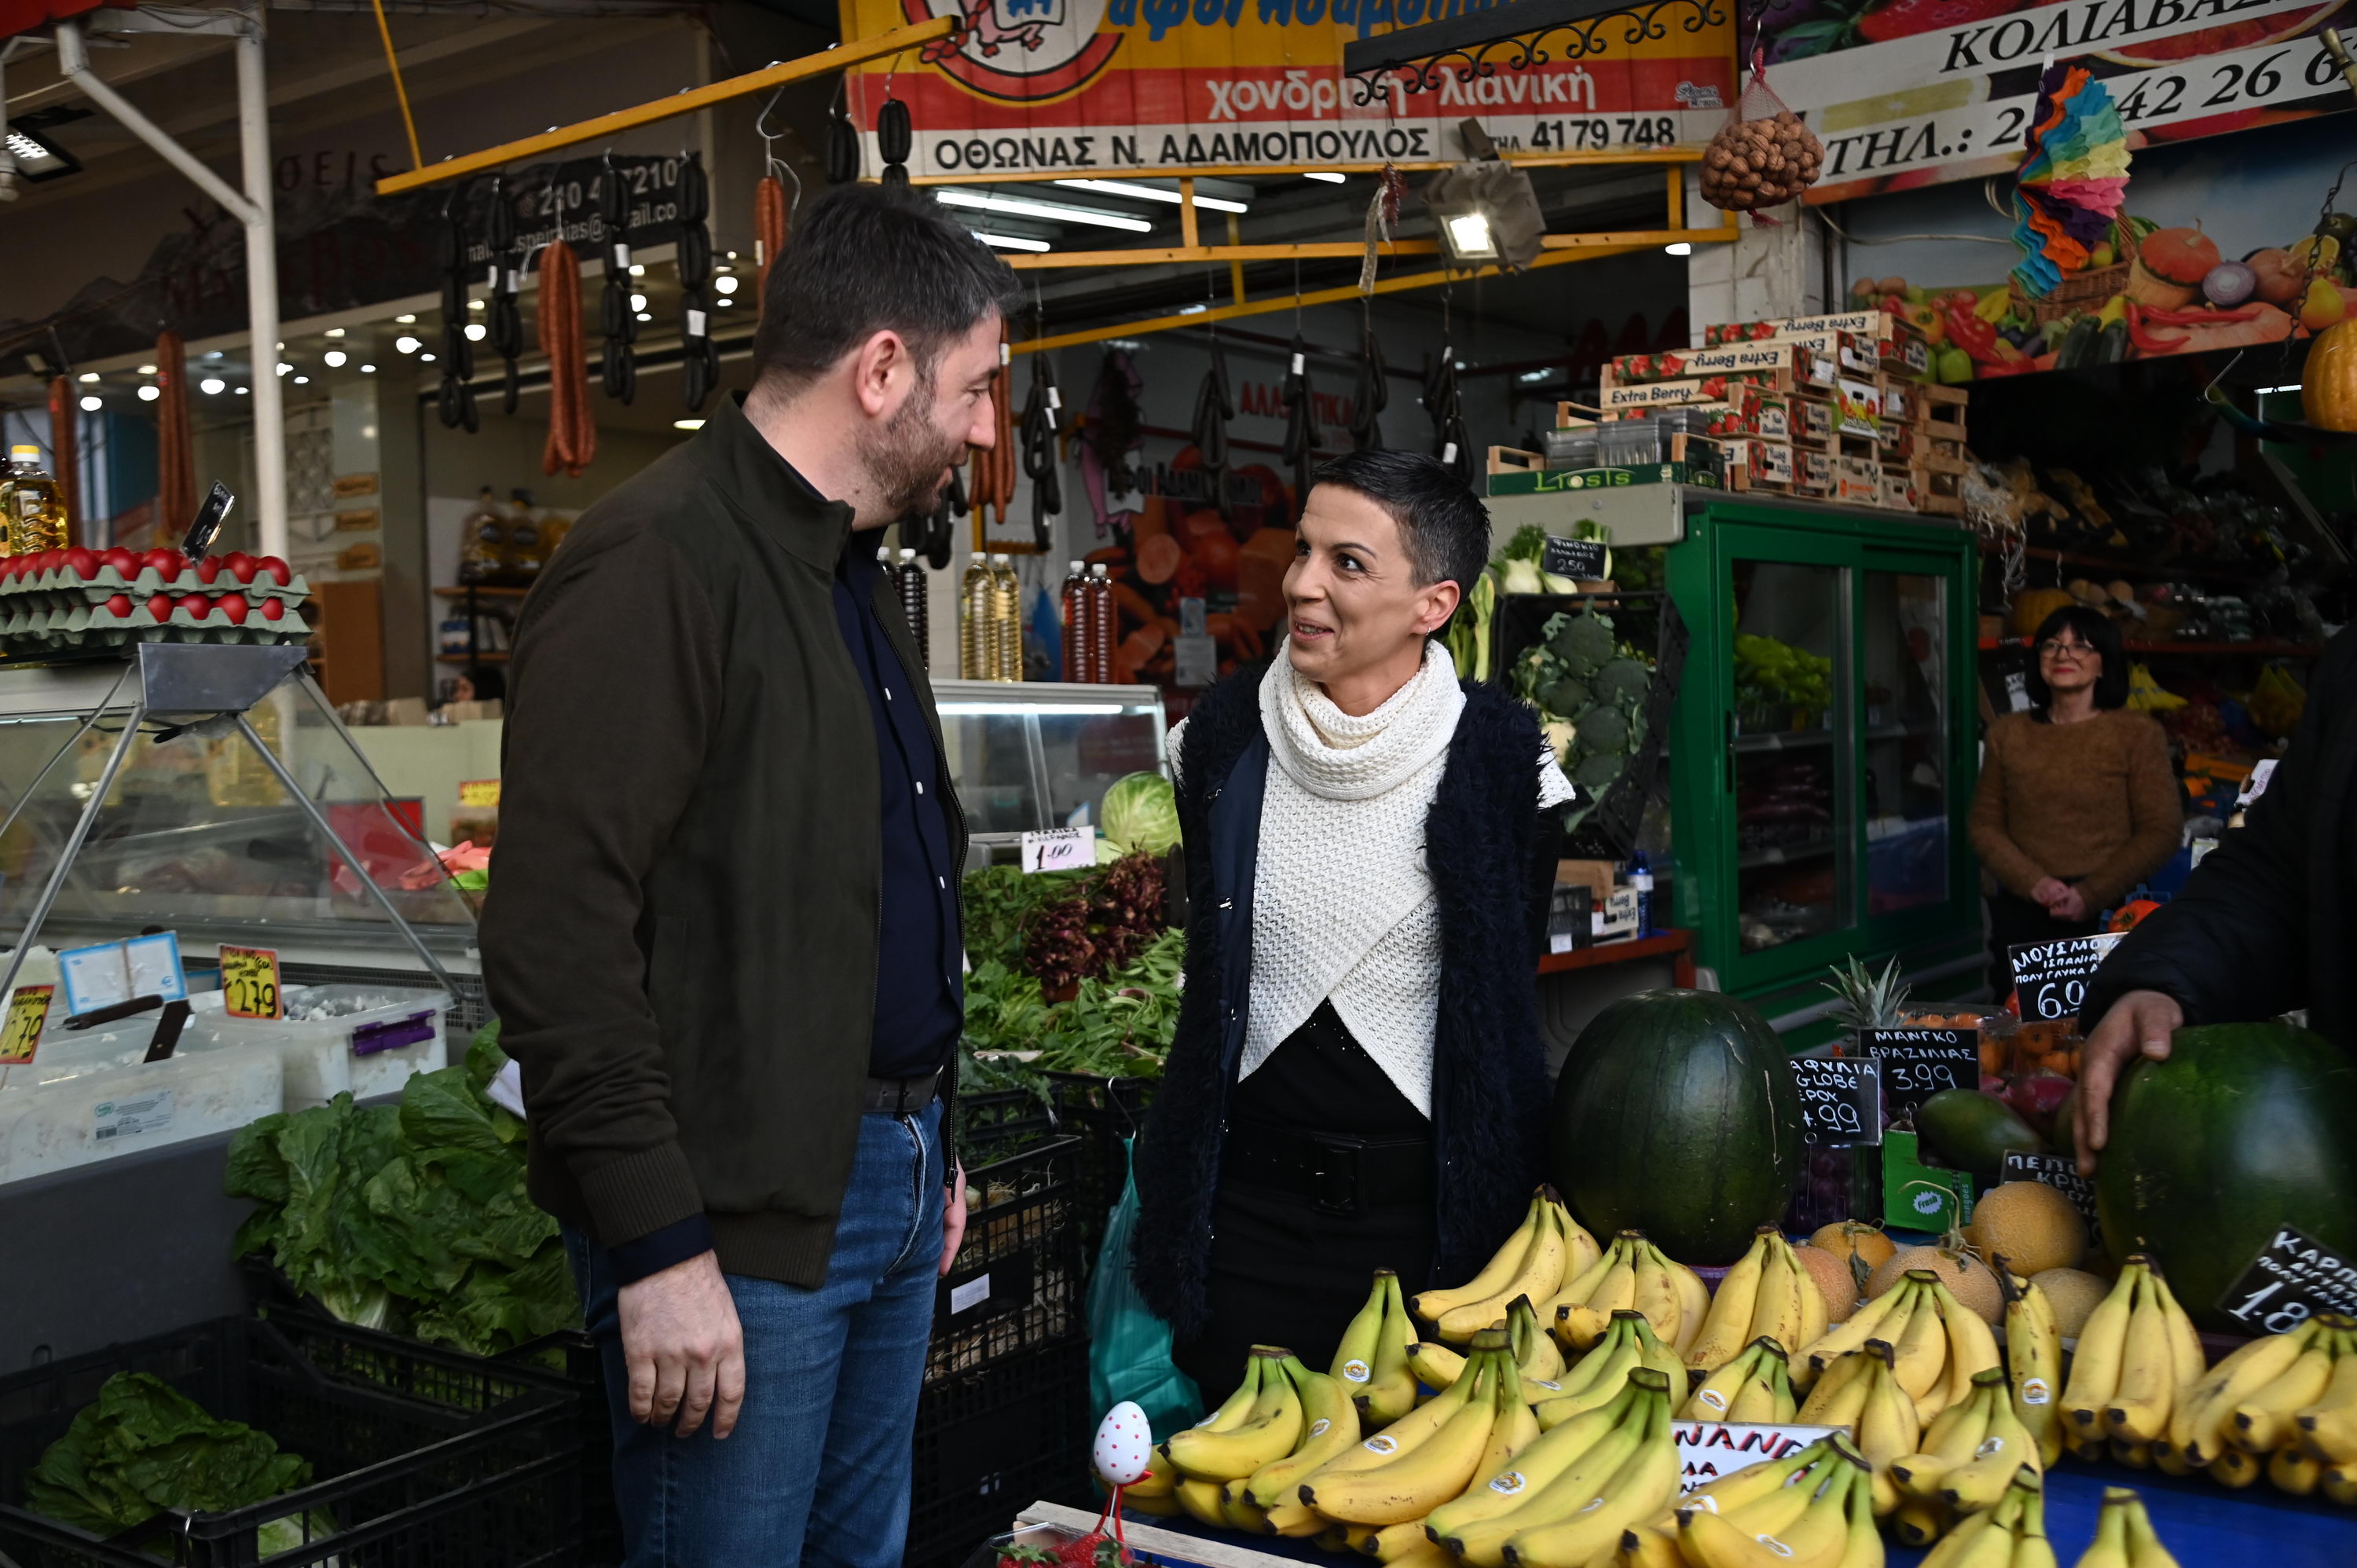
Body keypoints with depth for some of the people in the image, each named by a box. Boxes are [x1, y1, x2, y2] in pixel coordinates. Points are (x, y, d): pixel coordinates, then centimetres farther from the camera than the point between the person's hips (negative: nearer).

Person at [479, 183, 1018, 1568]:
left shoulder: (851, 574, 15)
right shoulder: (660, 560, -16)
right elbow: (556, 930, -22)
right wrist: (658, 1245, -21)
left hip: (888, 1182, 9)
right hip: (739, 1217, -9)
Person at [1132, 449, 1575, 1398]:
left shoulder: (1498, 761, -8)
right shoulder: (1223, 737, 0)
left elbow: (1509, 998, 1)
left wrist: (1500, 1196, 4)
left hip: (1430, 1202, -2)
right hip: (1247, 1198, 3)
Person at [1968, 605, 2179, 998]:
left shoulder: (2138, 733, -1)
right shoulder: (2008, 734, 9)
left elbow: (2163, 829, -5)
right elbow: (1985, 824, 8)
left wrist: (2090, 895, -13)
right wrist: (2033, 883, -9)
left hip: (2109, 915, -3)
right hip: (2021, 915, 3)